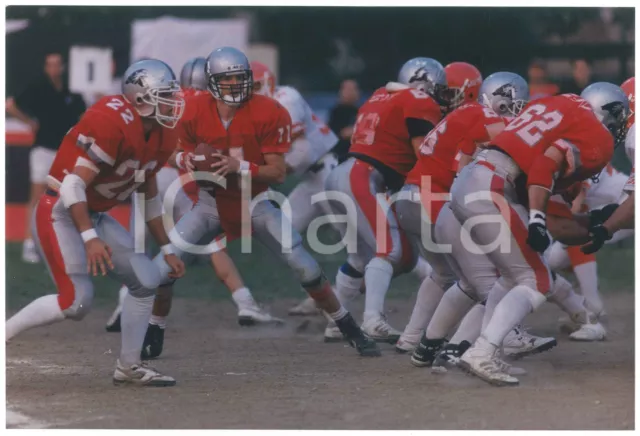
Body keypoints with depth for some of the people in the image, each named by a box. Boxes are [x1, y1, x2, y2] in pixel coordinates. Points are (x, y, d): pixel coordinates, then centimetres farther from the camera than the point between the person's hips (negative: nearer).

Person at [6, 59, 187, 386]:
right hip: (59, 214, -9)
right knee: (76, 302, -19)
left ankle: (129, 366, 14)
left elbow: (149, 197, 18)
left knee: (147, 281, 3)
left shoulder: (161, 136, 5)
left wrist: (166, 249, 20)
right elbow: (74, 184, -26)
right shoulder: (113, 123, -24)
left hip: (95, 216, 9)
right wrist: (90, 239, -31)